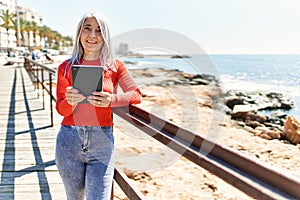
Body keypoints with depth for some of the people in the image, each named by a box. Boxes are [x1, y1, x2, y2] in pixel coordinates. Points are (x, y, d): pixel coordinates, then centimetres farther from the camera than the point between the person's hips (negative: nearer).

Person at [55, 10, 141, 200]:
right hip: (70, 141, 2)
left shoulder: (115, 65, 4)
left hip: (102, 141, -1)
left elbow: (136, 94, -5)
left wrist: (111, 100, -25)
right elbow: (61, 109, -2)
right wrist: (70, 101, -26)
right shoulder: (66, 67, 5)